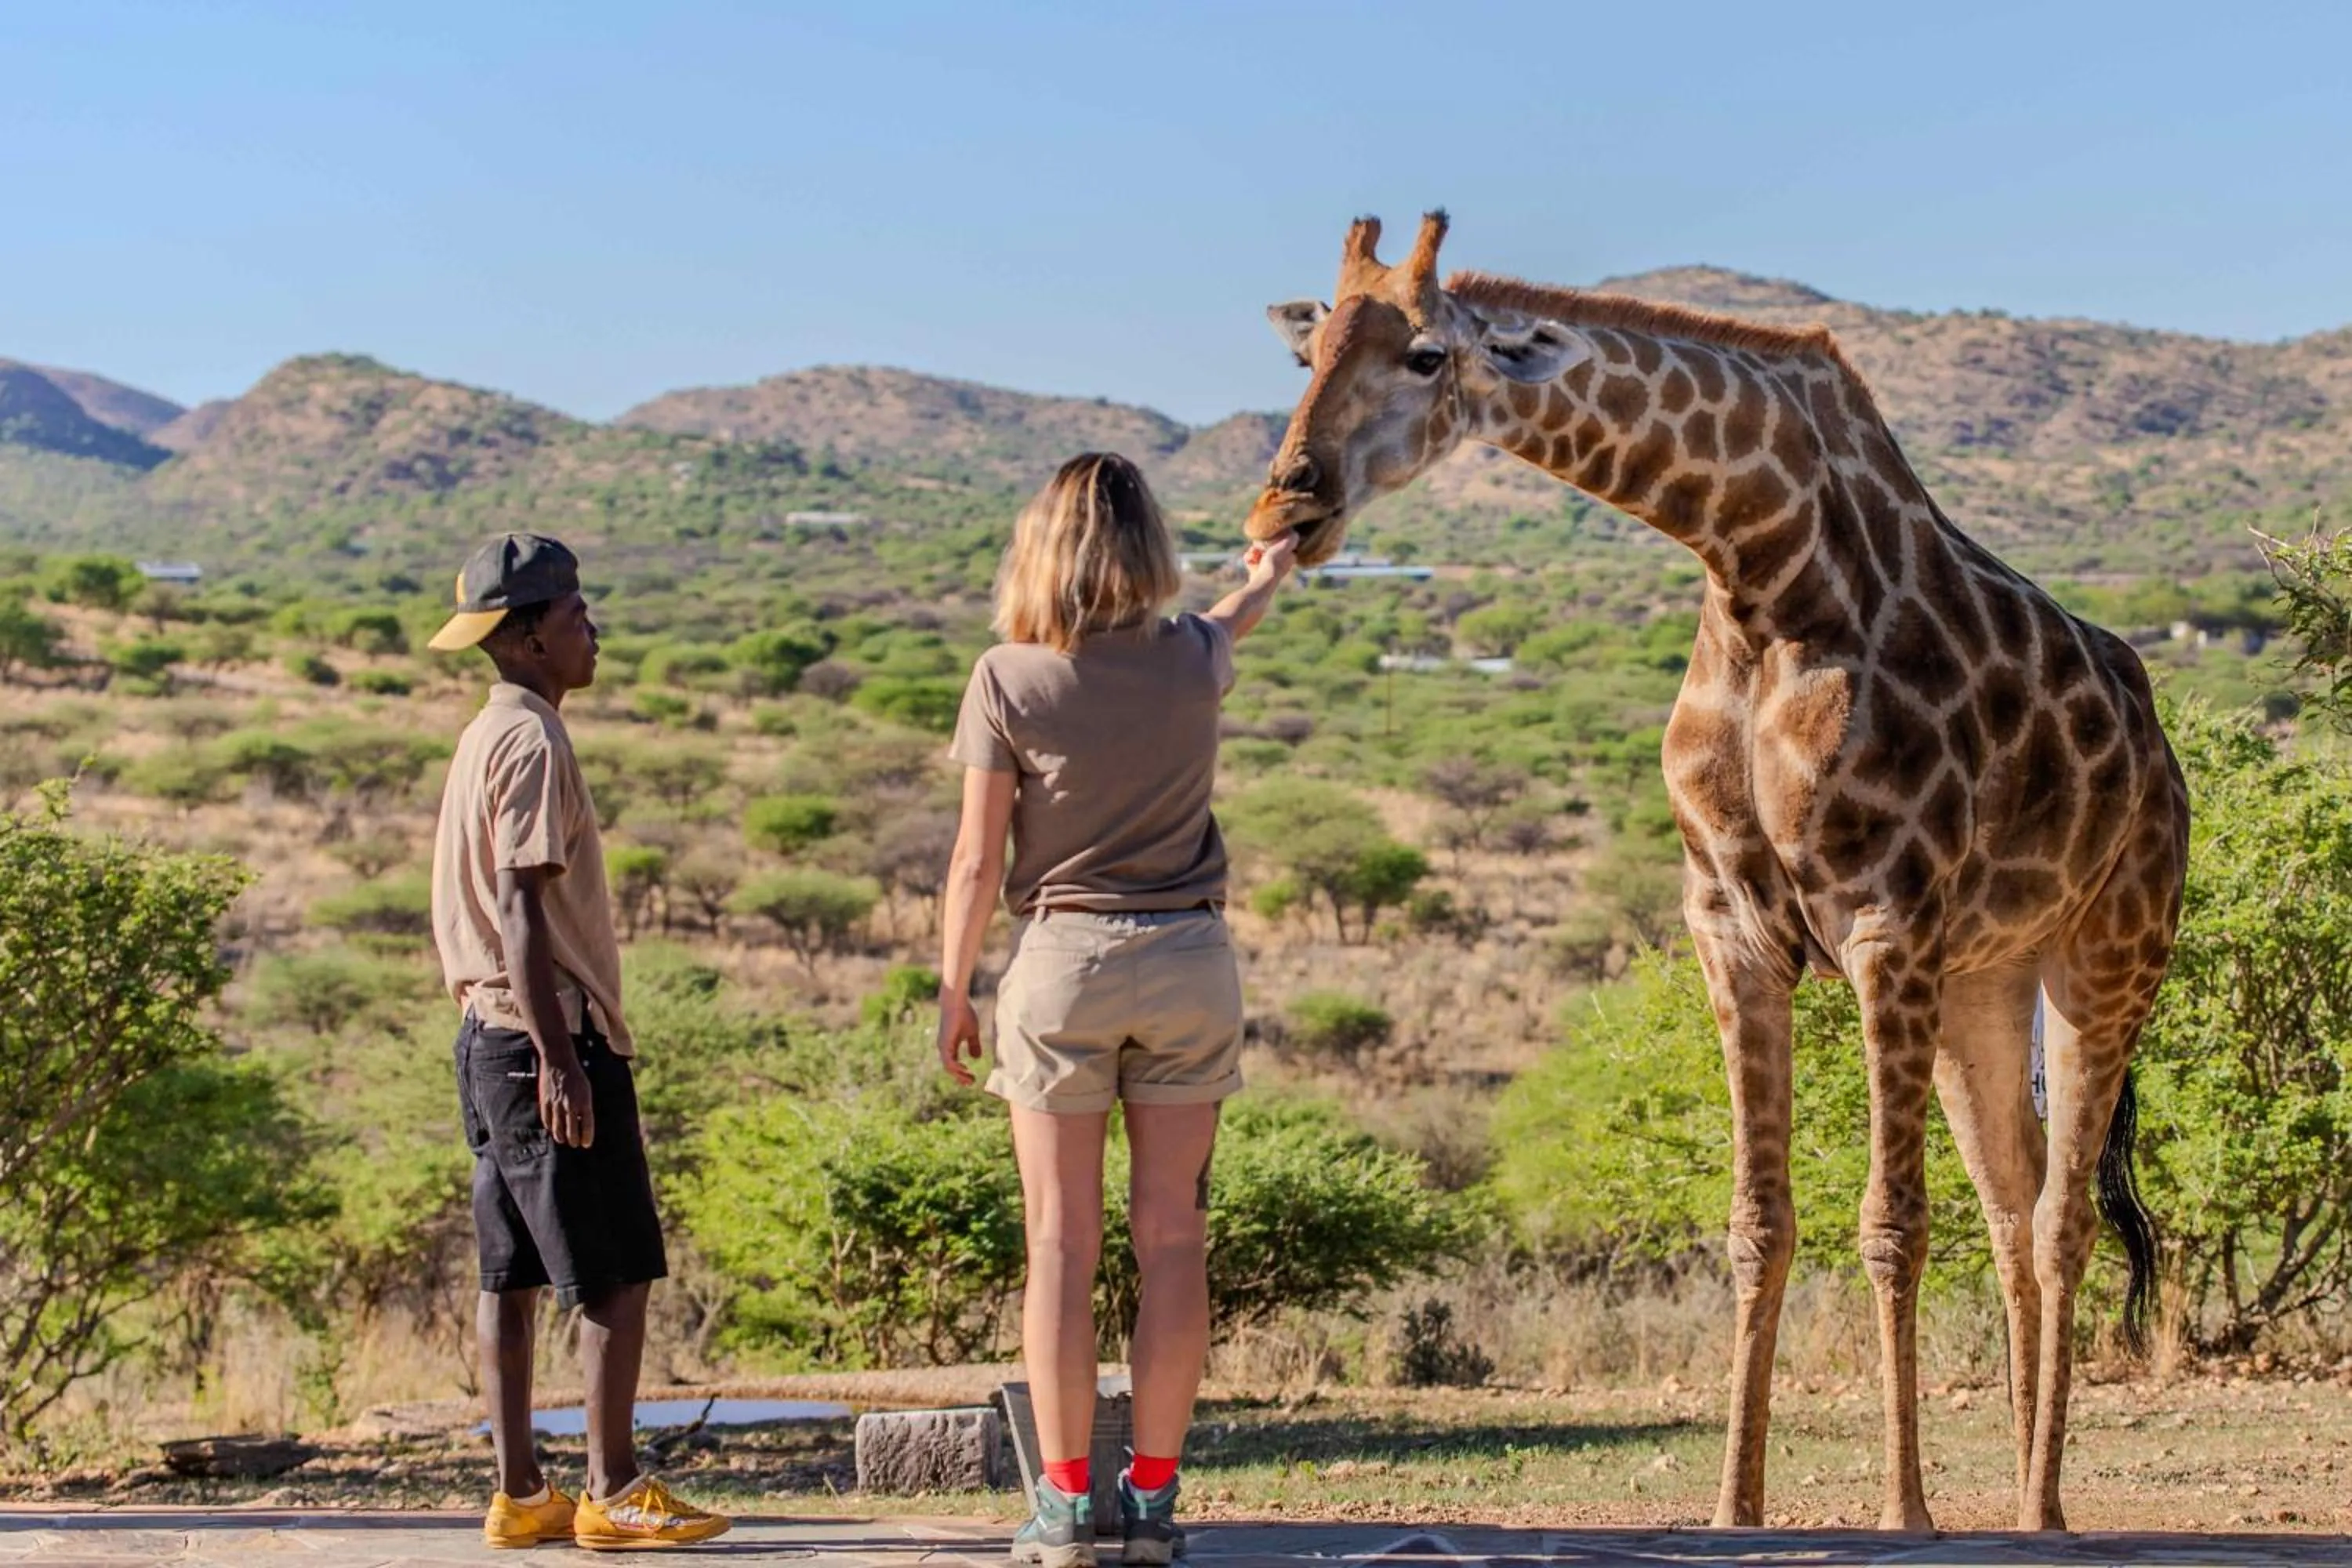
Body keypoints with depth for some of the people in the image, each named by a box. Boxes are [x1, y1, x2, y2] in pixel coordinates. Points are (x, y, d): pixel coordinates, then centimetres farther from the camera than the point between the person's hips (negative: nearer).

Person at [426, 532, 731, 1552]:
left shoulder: (486, 739, 17)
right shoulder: (533, 744, -13)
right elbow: (523, 910, -19)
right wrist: (557, 1058, -21)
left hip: (491, 1037, 10)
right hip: (551, 1038, -10)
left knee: (512, 1274, 9)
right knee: (617, 1273, -6)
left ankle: (520, 1496, 12)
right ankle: (613, 1494, -4)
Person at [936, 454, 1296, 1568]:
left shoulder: (1009, 678, -8)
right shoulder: (1190, 660, 1)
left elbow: (976, 859, -6)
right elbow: (1228, 629, 27)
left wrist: (952, 992, 5)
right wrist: (1266, 579, 50)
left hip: (1060, 961, -2)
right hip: (1186, 959, 2)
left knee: (1062, 1240, 2)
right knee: (1173, 1234, 6)